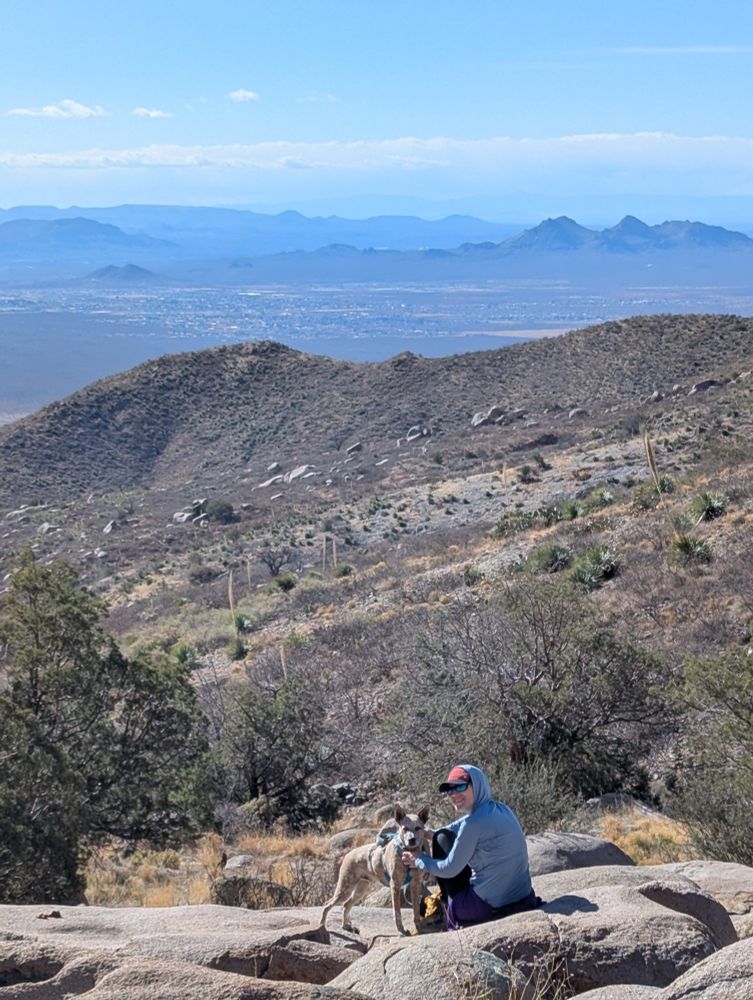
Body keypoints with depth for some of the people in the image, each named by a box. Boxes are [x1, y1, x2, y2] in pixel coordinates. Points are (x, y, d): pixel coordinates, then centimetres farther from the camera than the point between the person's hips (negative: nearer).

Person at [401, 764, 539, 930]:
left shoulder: (474, 823, -17)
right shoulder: (502, 810, 7)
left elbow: (449, 870, -7)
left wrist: (418, 861, 8)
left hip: (489, 907, -8)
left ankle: (451, 911, 17)